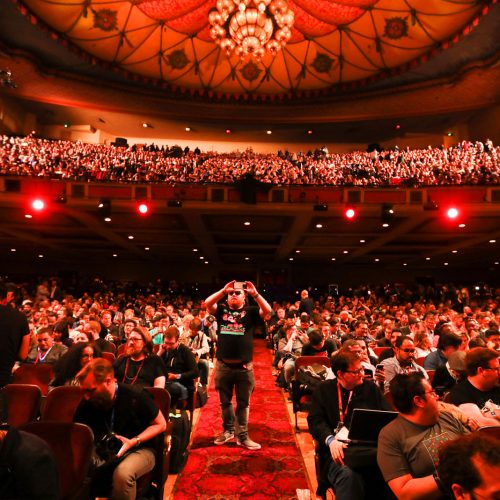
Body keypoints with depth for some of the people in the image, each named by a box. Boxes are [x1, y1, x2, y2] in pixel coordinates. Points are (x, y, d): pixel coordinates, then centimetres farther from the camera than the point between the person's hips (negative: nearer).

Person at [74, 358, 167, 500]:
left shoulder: (135, 397, -20)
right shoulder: (87, 403, -5)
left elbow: (160, 424, -8)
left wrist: (134, 441, -20)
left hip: (138, 449, -4)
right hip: (102, 452, 4)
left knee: (122, 473, -38)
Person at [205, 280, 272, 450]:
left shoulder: (250, 311, 1)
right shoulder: (221, 309, 5)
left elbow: (268, 310, -16)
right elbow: (207, 303, -13)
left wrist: (255, 293, -20)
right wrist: (223, 290, -18)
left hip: (244, 367, -2)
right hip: (223, 365, 2)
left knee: (243, 403, 10)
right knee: (225, 401, 17)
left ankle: (242, 435, 23)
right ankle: (228, 430, 36)